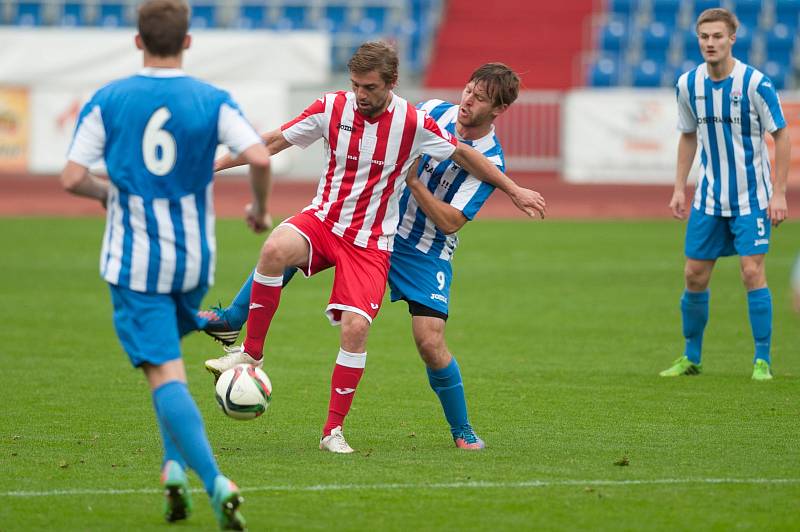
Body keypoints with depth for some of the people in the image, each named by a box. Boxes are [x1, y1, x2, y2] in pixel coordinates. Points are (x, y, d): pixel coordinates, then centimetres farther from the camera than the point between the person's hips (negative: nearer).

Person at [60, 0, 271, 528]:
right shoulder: (212, 101, -4)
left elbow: (72, 178, -8)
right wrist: (260, 206, 3)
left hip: (135, 261, -2)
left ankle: (215, 480, -23)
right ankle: (175, 463, 15)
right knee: (168, 355, 27)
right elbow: (259, 157, -17)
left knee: (165, 374, -6)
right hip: (194, 260, 2)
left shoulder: (108, 100, -4)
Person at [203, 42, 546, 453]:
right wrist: (213, 164, 1)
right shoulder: (331, 108, -6)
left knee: (356, 326, -18)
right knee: (275, 249, -33)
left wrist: (514, 190, 11)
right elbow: (275, 141, 4)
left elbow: (463, 155, 6)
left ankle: (333, 430, -4)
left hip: (370, 241, -1)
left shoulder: (414, 123, -10)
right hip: (323, 219, 1)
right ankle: (251, 353, -18)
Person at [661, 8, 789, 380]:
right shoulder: (688, 84, -1)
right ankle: (691, 357, 20)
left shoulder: (755, 83, -14)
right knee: (695, 276, 5)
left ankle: (762, 360, -1)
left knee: (752, 272, -11)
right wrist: (679, 188, 8)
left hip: (751, 196, -4)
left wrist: (779, 194, -12)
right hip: (709, 197, 4)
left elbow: (780, 136, -8)